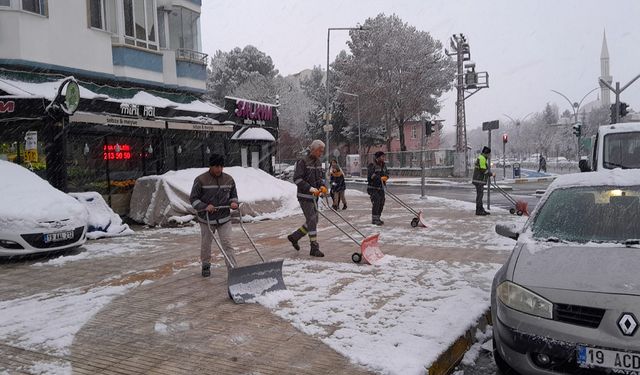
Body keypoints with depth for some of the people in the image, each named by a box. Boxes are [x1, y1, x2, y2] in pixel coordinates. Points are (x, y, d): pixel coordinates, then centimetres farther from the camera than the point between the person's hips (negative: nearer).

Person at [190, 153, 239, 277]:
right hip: (206, 219, -1)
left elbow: (233, 195, 14)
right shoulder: (201, 180, -11)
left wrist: (233, 203, -8)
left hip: (224, 218, 1)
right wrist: (204, 207, -22)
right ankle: (206, 265, 36)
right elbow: (193, 198, -6)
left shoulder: (229, 179, 0)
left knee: (227, 244, -5)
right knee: (206, 244, 14)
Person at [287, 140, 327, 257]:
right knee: (312, 221, -9)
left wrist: (322, 186, -2)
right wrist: (311, 189, -24)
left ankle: (294, 237, 29)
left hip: (314, 197, 8)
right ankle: (314, 248, -4)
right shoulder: (303, 162, -13)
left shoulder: (318, 162, 12)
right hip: (304, 196, -8)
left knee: (313, 221, 12)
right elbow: (297, 179, -17)